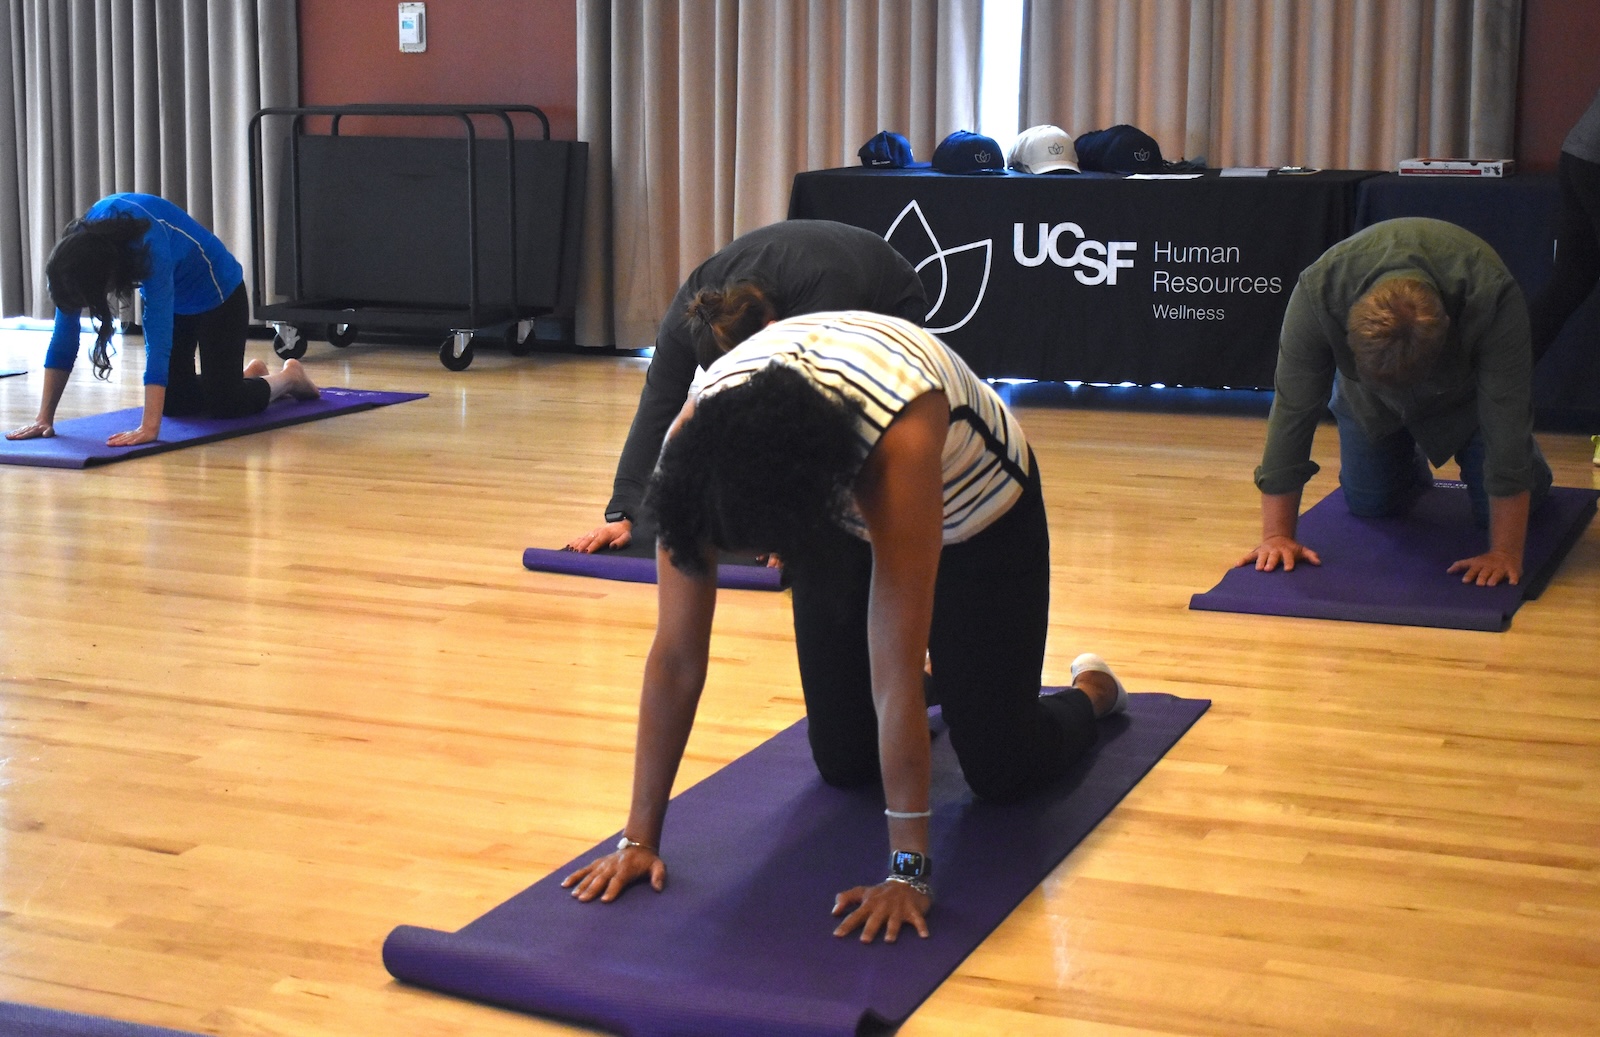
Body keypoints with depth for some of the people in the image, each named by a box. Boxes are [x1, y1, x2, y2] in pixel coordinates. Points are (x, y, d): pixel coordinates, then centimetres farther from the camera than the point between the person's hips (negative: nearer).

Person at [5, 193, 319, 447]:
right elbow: (64, 334, -21)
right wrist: (44, 418, -24)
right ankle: (249, 374, 32)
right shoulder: (79, 248, -26)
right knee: (173, 402, 6)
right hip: (176, 296, 6)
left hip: (216, 291, -6)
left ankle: (289, 377, 20)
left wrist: (149, 428, -51)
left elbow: (158, 339, -46)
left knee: (221, 404, -9)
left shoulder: (149, 246, -42)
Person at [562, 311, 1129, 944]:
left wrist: (908, 871, -41)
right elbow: (676, 656, -29)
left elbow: (895, 666, -44)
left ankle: (1090, 691, 31)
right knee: (844, 764, 3)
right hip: (842, 518, 4)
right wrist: (639, 838, -27)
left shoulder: (896, 437, -46)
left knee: (1000, 772, -3)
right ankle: (938, 682, 36)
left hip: (977, 507, -3)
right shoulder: (698, 442, -35)